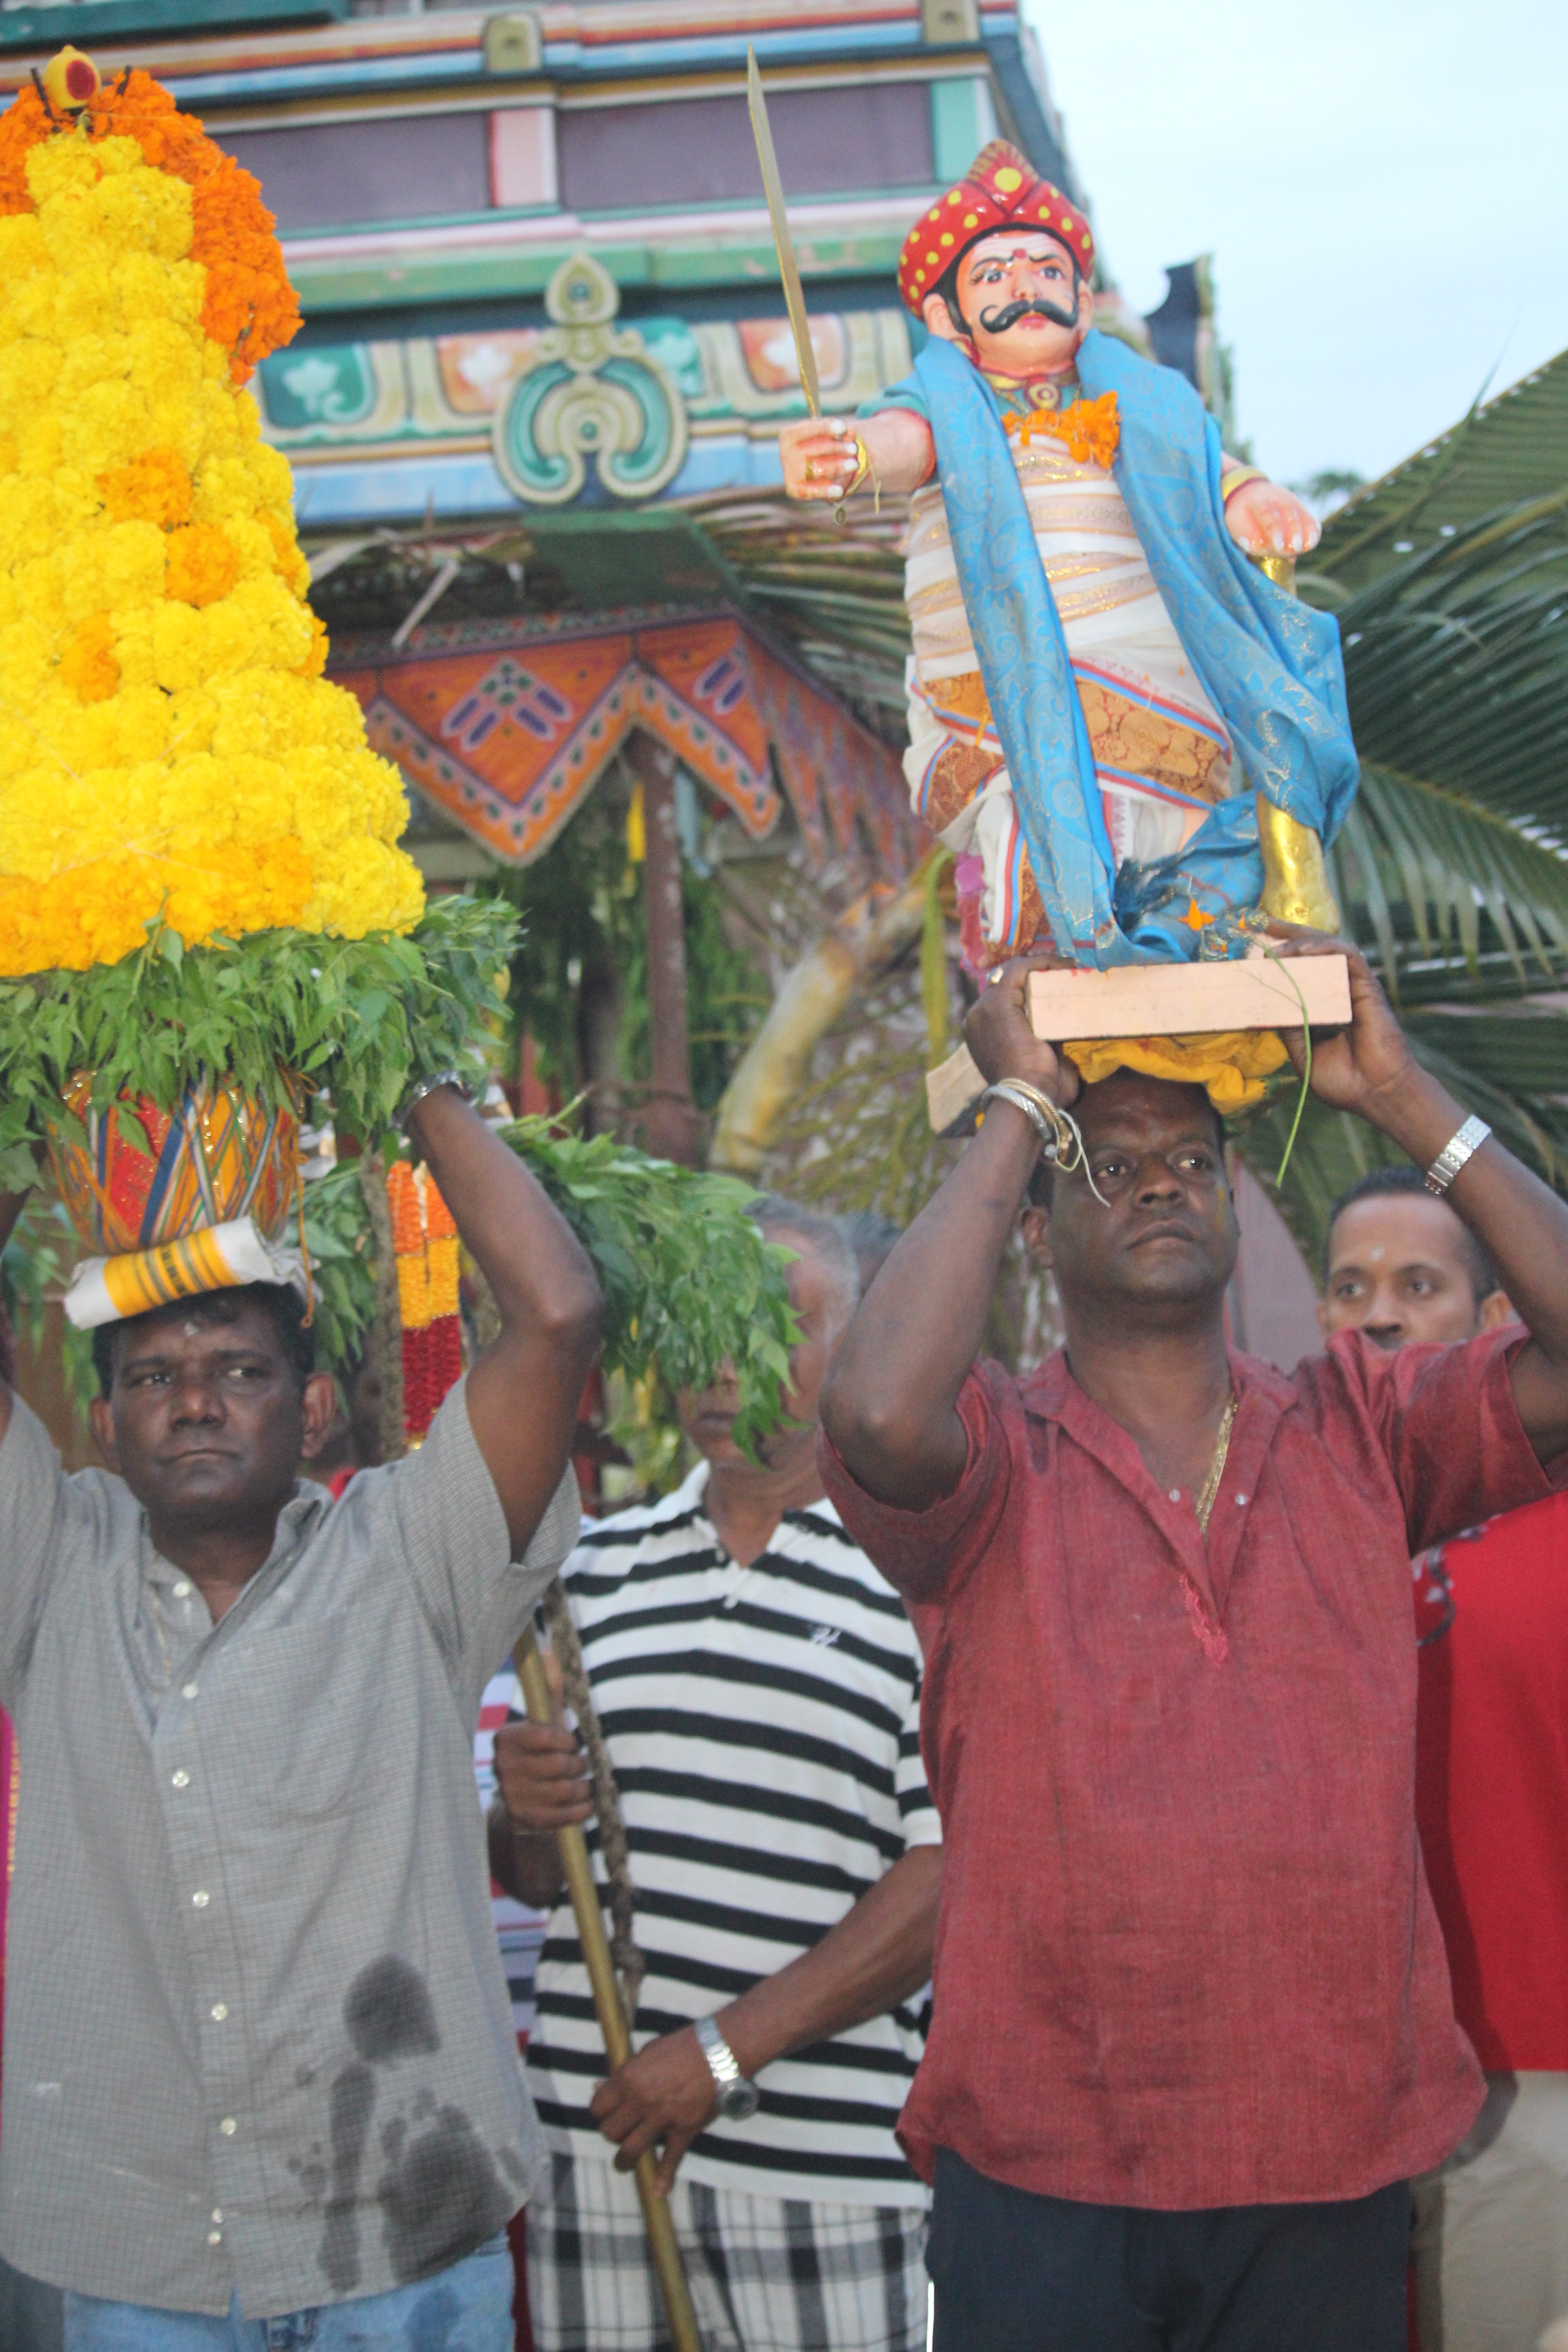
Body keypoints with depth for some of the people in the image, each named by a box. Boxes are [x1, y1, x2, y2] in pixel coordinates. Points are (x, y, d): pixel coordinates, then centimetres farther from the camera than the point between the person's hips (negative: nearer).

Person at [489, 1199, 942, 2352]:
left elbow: (949, 1875, -11)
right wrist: (525, 1817, -5)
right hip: (594, 2139, 4)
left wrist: (726, 2048, -15)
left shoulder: (919, 1576, -3)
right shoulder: (597, 1571, 13)